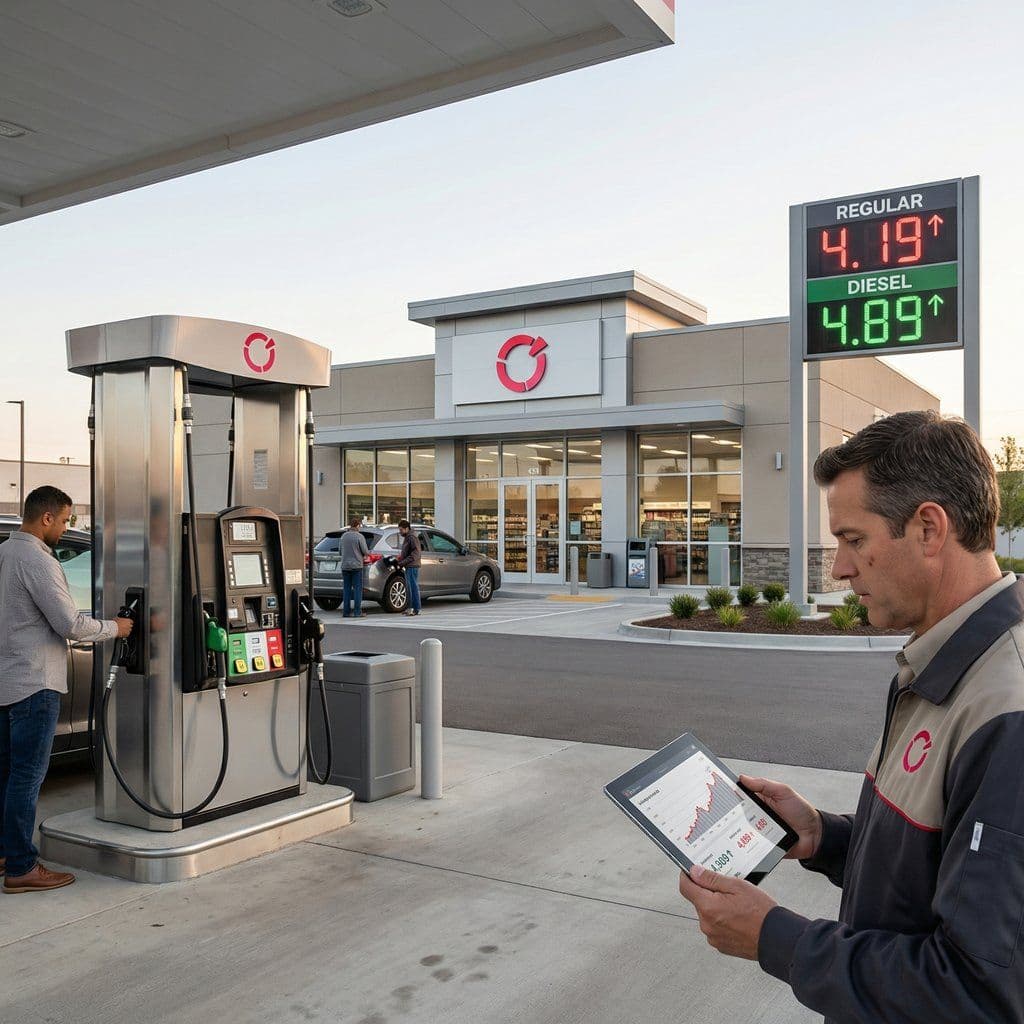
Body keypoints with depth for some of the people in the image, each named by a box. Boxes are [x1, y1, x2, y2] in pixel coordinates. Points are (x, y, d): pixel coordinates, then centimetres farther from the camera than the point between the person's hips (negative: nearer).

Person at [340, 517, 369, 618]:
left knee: (346, 589, 8)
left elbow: (341, 550, 13)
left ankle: (345, 612, 8)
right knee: (357, 588, 1)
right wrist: (366, 555, 15)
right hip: (356, 565, -4)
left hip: (345, 566, 4)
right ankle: (358, 612, -1)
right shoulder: (359, 536, -10)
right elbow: (365, 552, -8)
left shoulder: (344, 536, 4)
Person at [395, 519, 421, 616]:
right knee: (410, 587, 12)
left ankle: (416, 609, -6)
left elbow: (415, 554, -19)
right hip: (408, 567, 10)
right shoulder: (406, 538, 19)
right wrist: (400, 558, 10)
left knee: (413, 586, -8)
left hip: (412, 566, -10)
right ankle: (411, 607, 18)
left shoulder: (412, 538, -12)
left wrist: (404, 562, -21)